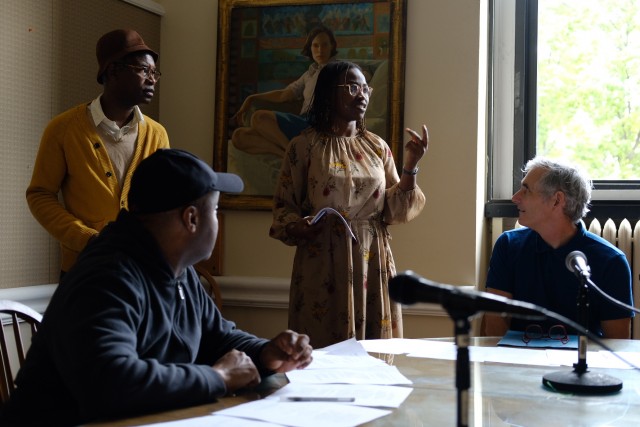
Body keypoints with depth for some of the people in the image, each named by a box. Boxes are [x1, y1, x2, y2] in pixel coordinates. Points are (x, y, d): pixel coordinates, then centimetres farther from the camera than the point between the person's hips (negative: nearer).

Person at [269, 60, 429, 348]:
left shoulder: (377, 147, 9)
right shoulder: (305, 146, -1)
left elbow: (394, 212, 6)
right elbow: (283, 206, 1)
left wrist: (410, 168, -6)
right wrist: (297, 227, -19)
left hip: (373, 261, 3)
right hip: (324, 263, -3)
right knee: (326, 347, 0)